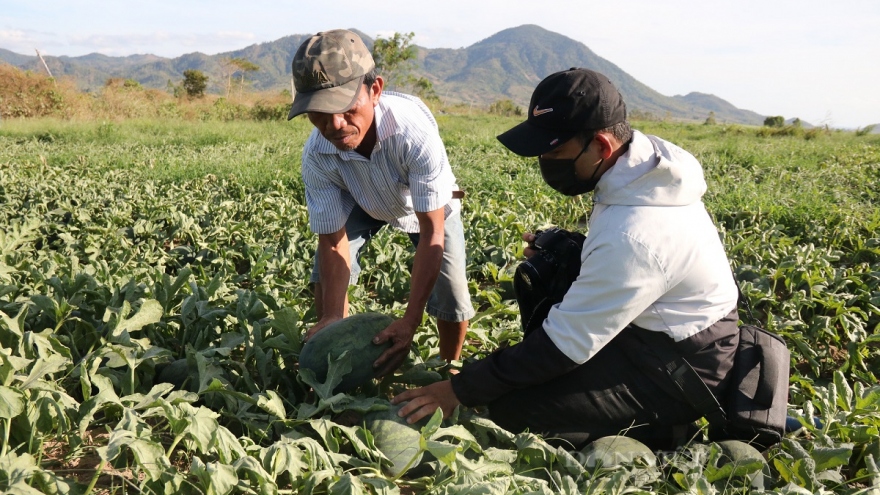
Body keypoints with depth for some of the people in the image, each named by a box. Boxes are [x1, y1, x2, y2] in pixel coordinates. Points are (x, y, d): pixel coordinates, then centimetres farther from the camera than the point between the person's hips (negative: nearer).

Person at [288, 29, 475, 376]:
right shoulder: (316, 155, -33)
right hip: (364, 204, 3)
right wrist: (332, 317, -34)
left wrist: (409, 322, -45)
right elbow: (332, 241, -23)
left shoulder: (415, 131, -44)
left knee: (452, 300, -14)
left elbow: (432, 234, -40)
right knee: (326, 275, -13)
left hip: (428, 205, -2)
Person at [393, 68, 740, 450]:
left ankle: (655, 433, 0)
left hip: (677, 370, -10)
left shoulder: (633, 236, -33)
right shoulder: (649, 155, -5)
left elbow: (565, 344, -26)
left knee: (508, 412, -16)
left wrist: (460, 390, -19)